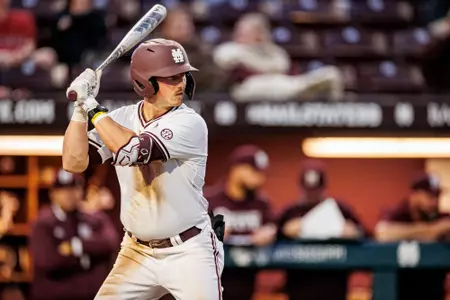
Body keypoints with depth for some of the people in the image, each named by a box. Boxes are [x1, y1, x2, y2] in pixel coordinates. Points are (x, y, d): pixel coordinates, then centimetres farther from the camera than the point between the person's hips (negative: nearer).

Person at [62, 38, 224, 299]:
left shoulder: (190, 124, -17)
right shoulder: (120, 118, 1)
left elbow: (131, 150, -28)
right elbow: (74, 162, -6)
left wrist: (92, 106, -20)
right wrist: (81, 109, -16)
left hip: (189, 254, -5)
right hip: (137, 253, 5)